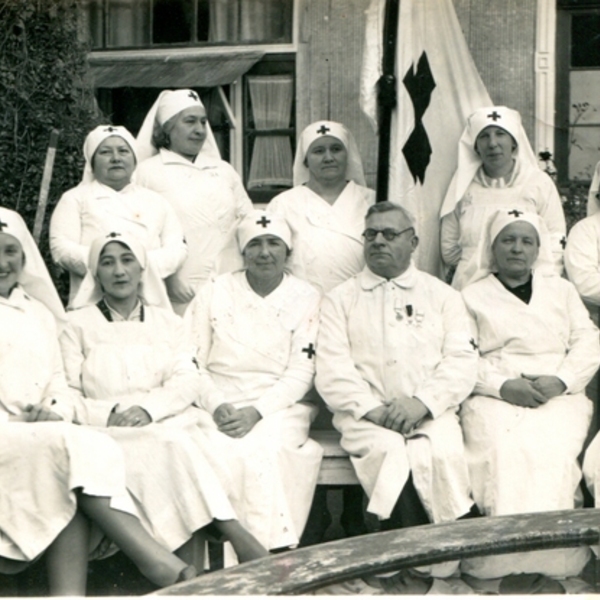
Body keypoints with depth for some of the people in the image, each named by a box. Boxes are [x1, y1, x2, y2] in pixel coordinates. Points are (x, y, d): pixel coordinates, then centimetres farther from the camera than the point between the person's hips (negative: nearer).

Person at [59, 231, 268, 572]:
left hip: (167, 422, 2)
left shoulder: (167, 322, 21)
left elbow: (187, 381, 6)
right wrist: (109, 414, -15)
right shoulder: (79, 324, 15)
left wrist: (149, 409, -14)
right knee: (171, 446, -34)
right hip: (108, 433, -2)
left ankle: (193, 578, -41)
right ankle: (238, 537, -37)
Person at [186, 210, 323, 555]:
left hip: (279, 407, -1)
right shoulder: (216, 293, 11)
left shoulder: (307, 299, 7)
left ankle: (273, 552, -26)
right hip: (219, 407, 1)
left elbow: (301, 374, -1)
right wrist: (216, 406, -12)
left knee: (267, 449, -32)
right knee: (221, 452, -30)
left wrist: (256, 411, -15)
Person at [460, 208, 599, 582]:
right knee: (502, 449, -33)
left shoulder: (562, 290, 24)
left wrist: (560, 381, -6)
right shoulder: (473, 296, 16)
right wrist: (503, 386, -13)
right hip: (493, 398, -1)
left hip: (559, 397, 1)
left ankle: (555, 559, -27)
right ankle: (499, 556, -29)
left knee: (554, 449, -31)